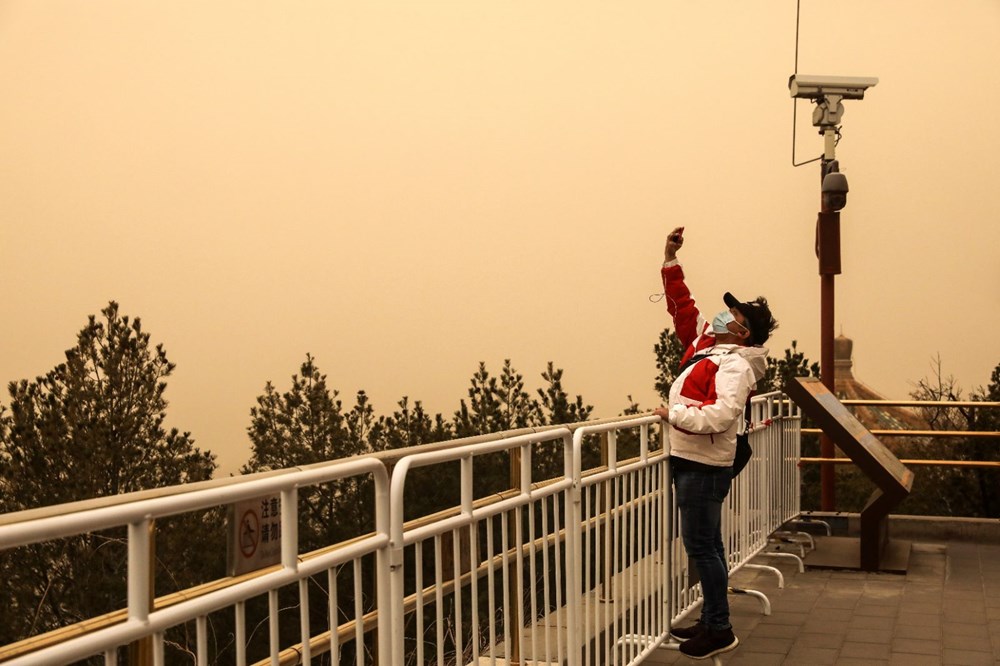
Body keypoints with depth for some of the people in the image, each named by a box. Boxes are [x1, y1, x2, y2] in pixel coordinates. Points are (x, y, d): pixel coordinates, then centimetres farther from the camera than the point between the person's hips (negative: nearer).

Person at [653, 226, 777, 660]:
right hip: (690, 462, 10)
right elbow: (683, 307, 21)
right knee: (705, 545, 14)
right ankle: (710, 622, 23)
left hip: (704, 468, -10)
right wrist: (670, 262, 15)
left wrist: (676, 414, -19)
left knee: (701, 546, -6)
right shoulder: (705, 343, 11)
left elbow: (722, 414, -30)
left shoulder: (734, 365, -15)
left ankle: (720, 632, 2)